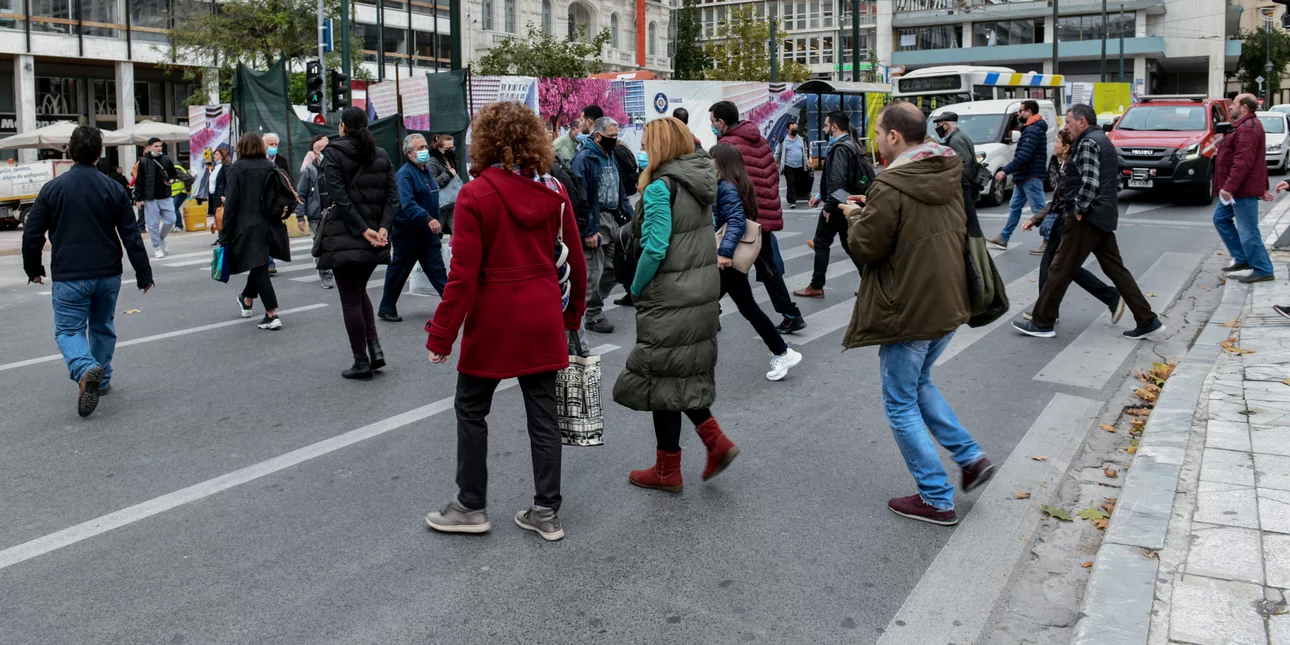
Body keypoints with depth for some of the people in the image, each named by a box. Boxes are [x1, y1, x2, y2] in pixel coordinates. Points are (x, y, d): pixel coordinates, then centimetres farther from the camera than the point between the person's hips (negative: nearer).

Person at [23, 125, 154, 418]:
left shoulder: (52, 188, -4)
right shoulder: (114, 189, -3)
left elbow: (32, 234, -1)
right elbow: (131, 236, -2)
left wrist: (34, 269, 13)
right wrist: (144, 274, 4)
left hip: (69, 276, -2)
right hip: (108, 274, 2)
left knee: (68, 330, 4)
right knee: (103, 327, 19)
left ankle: (86, 369, -23)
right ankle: (102, 380, 26)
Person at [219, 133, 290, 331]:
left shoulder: (237, 168, -6)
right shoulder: (270, 167, 7)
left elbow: (232, 203, -9)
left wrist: (225, 235, -6)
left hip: (248, 226, -5)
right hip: (270, 225, 5)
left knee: (259, 268, -3)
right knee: (259, 265, 22)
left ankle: (272, 315, -9)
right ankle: (247, 300, 43)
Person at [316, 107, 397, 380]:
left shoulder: (334, 153, -5)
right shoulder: (381, 155, 10)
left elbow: (339, 196, -15)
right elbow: (392, 195, 1)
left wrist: (364, 230, -16)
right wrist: (382, 228, -6)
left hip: (344, 237, -5)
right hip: (376, 237, 5)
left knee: (350, 299, 3)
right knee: (359, 291, 22)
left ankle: (361, 362, 6)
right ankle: (375, 348, 9)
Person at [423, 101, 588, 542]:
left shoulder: (475, 195, -12)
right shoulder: (554, 191, 1)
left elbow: (463, 274, -15)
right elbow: (575, 261, 6)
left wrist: (441, 335, -9)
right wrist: (573, 315, 19)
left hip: (494, 319, -4)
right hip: (544, 319, 4)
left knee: (471, 409, 14)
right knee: (542, 412, 11)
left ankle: (471, 506, 23)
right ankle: (547, 513, 17)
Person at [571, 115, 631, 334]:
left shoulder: (611, 156, 14)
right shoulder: (584, 159, -12)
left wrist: (628, 217, 11)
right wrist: (588, 230, -20)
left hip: (614, 220, 8)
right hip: (595, 221, -8)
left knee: (612, 268, 12)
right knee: (594, 271, -3)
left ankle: (592, 304, 28)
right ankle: (593, 316, 8)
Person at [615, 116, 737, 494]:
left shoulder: (660, 188, -17)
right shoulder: (702, 182, 8)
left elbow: (655, 248, -23)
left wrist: (636, 289, -8)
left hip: (671, 299, -8)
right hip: (705, 292, 8)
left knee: (663, 378, 5)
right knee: (688, 373, 21)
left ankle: (667, 470, 16)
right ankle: (716, 440, 12)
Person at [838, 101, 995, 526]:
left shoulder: (891, 187, -21)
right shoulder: (947, 177, 6)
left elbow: (866, 247, -17)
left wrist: (855, 216, 4)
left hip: (908, 311, -9)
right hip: (948, 304, 9)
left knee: (901, 404, 6)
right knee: (918, 383, 28)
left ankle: (936, 500, 13)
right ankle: (971, 458, 22)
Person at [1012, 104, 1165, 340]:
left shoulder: (1088, 142, -12)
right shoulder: (1104, 140, 20)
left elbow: (1089, 182, -24)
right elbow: (1116, 181, 23)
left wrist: (1078, 210, -15)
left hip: (1087, 218, -10)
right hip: (1104, 217, 10)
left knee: (1060, 270, -4)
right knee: (1116, 270, 12)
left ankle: (1042, 323, 2)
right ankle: (1148, 321, 12)